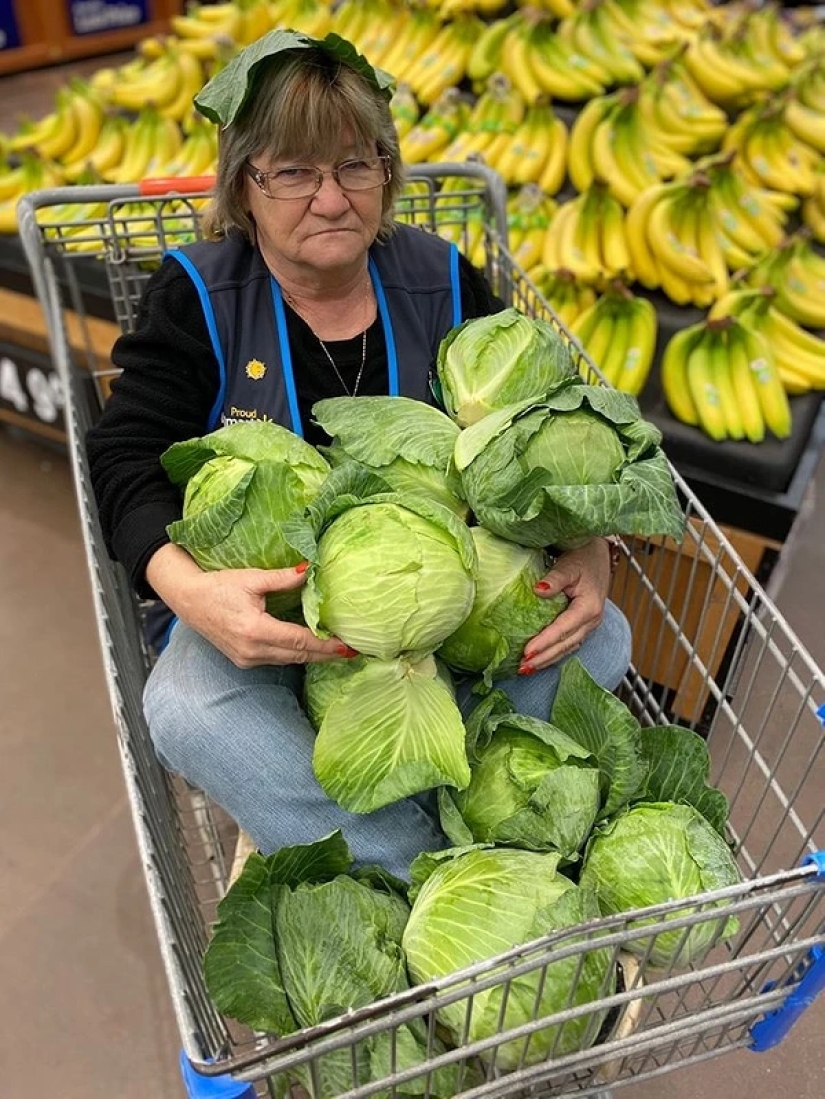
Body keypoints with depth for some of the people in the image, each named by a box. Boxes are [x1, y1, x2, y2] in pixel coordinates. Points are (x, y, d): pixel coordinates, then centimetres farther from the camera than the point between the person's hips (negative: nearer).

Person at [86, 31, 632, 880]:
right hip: (265, 596, -1)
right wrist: (186, 586, -35)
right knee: (185, 710, -30)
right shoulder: (196, 297, -6)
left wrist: (587, 546, -22)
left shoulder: (442, 282, -1)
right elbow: (130, 457, -13)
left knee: (599, 638, -19)